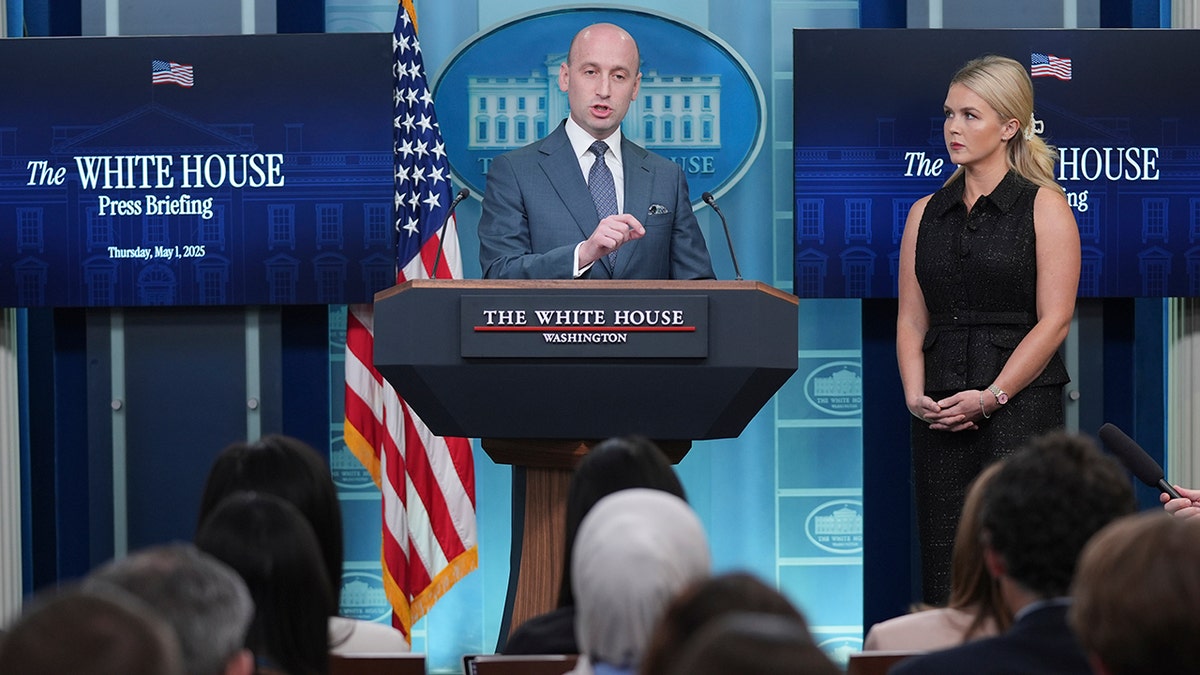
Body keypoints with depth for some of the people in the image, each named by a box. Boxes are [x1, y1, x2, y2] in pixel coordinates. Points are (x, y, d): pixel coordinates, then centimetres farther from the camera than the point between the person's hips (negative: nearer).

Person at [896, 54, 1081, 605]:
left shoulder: (1044, 207, -1)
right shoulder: (926, 213, 14)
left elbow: (1053, 320, -7)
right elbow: (911, 318, 12)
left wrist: (991, 396, -13)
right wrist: (915, 394, -5)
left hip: (1021, 401, -5)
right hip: (939, 412, 5)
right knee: (943, 574, 2)